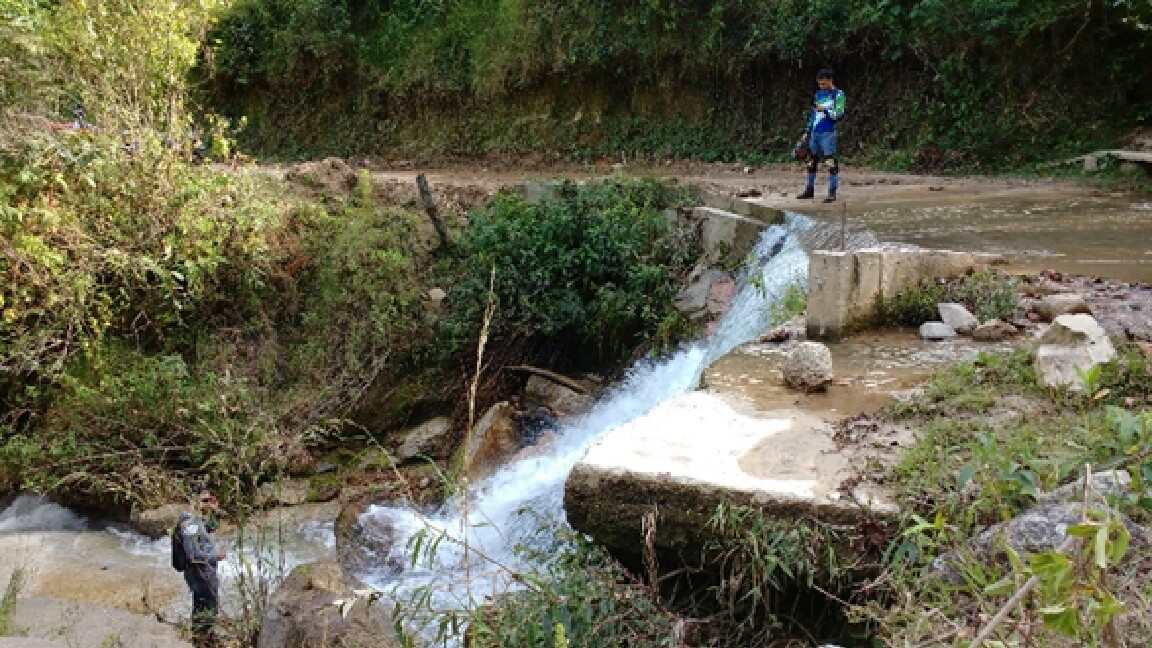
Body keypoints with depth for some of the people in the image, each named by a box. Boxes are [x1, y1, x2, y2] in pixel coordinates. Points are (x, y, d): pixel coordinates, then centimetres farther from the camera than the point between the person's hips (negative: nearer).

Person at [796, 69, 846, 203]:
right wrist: (807, 132, 19)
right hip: (814, 133, 7)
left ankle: (832, 192, -7)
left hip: (828, 133, -7)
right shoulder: (819, 94, 17)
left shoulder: (838, 94, -2)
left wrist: (825, 110, -20)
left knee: (831, 162, -8)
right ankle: (810, 190, 20)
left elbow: (839, 115, -9)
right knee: (811, 161, 10)